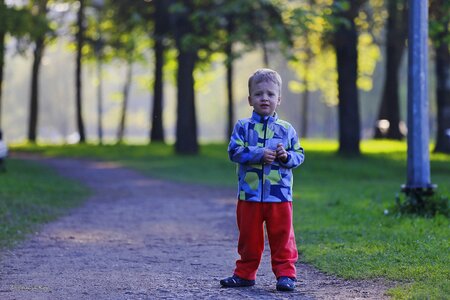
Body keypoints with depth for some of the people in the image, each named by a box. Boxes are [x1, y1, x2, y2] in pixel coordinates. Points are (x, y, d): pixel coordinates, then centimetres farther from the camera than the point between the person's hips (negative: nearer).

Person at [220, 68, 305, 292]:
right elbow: (234, 151, -8)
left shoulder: (286, 130, 6)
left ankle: (286, 273, 8)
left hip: (280, 195, 0)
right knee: (249, 237, 10)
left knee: (282, 236, 1)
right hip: (249, 194, 0)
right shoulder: (243, 127, 1)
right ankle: (245, 273, 21)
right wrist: (259, 155, -17)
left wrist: (287, 156, -13)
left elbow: (299, 155, 8)